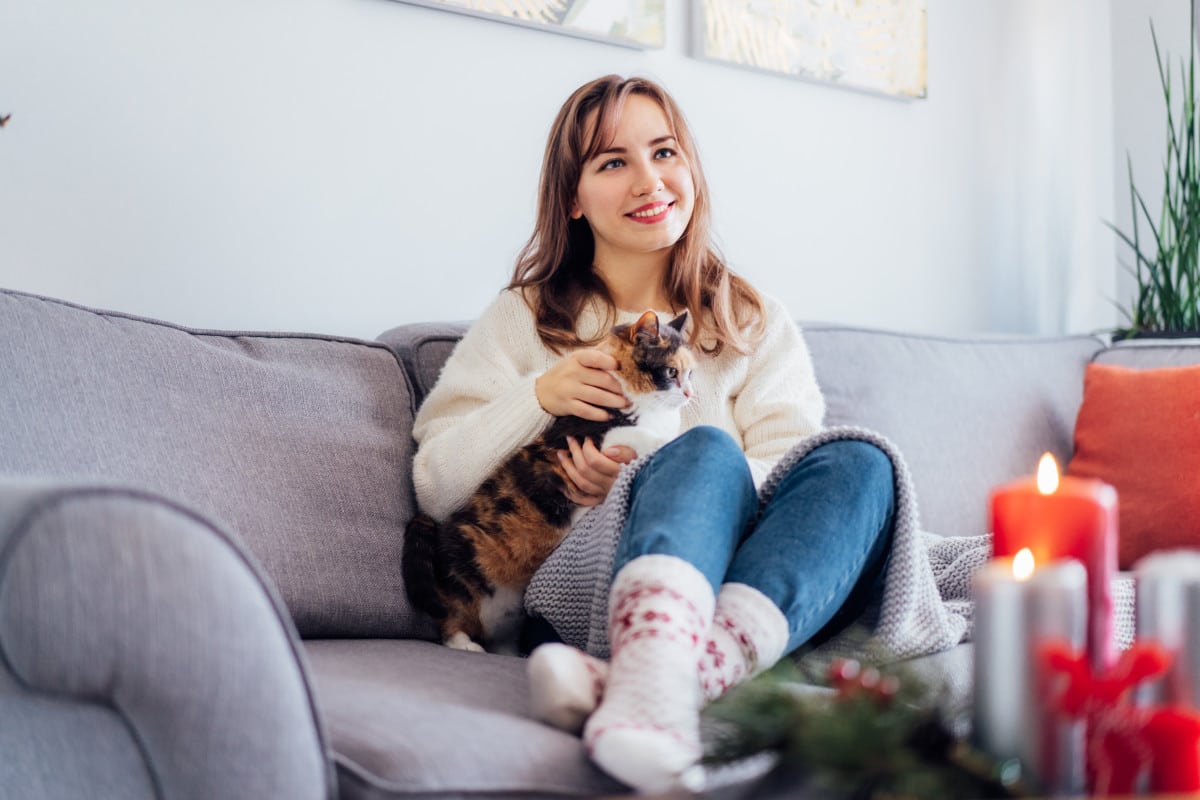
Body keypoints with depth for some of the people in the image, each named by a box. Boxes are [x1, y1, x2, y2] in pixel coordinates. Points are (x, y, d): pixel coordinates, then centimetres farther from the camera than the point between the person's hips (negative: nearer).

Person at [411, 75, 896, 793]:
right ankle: (656, 686, -61)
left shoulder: (755, 322, 22)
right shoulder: (526, 320, 19)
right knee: (706, 448, -30)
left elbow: (787, 470, 5)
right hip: (586, 571, -2)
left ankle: (649, 680, -52)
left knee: (859, 463, -27)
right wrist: (535, 398, -5)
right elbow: (436, 488, 11)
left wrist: (647, 480, -12)